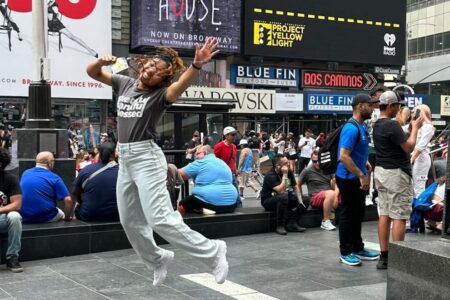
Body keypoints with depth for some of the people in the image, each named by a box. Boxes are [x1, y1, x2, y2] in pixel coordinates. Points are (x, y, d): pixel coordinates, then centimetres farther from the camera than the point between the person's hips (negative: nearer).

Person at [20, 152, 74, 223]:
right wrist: (67, 217, -1)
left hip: (24, 217, 4)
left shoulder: (25, 173, 7)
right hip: (46, 218, -4)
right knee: (62, 214, 28)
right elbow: (68, 200, -15)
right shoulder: (54, 178, -8)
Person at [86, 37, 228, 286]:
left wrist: (196, 65, -49)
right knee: (130, 221, 15)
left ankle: (212, 251, -2)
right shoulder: (124, 84, 11)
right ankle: (158, 260, 34)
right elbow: (92, 72, 16)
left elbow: (180, 86, -29)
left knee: (160, 220, -14)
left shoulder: (160, 94, -8)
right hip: (125, 158, 7)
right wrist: (101, 61, -8)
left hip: (146, 157, -7)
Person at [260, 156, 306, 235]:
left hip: (284, 199, 7)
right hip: (268, 201, -7)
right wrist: (285, 175, -30)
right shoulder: (270, 175, -23)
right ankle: (280, 226, -27)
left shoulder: (289, 172, -1)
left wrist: (300, 201, -9)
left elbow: (295, 187, 5)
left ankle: (292, 223, -10)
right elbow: (281, 191, -34)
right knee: (283, 197, -39)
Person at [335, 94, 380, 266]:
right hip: (349, 179, -10)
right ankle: (346, 252, 10)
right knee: (348, 215, 0)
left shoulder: (362, 126, 10)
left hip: (358, 178, 10)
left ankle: (358, 248, 27)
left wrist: (365, 163, 9)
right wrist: (362, 176, -25)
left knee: (358, 214, 16)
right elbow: (343, 156, -27)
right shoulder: (351, 128, -20)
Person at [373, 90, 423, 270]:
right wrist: (415, 128, -3)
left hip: (381, 171, 9)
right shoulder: (392, 125, -18)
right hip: (396, 173, -9)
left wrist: (410, 127, 10)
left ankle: (384, 257, 12)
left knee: (384, 214, 9)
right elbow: (409, 147, -15)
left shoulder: (377, 125, 11)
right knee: (399, 217, -4)